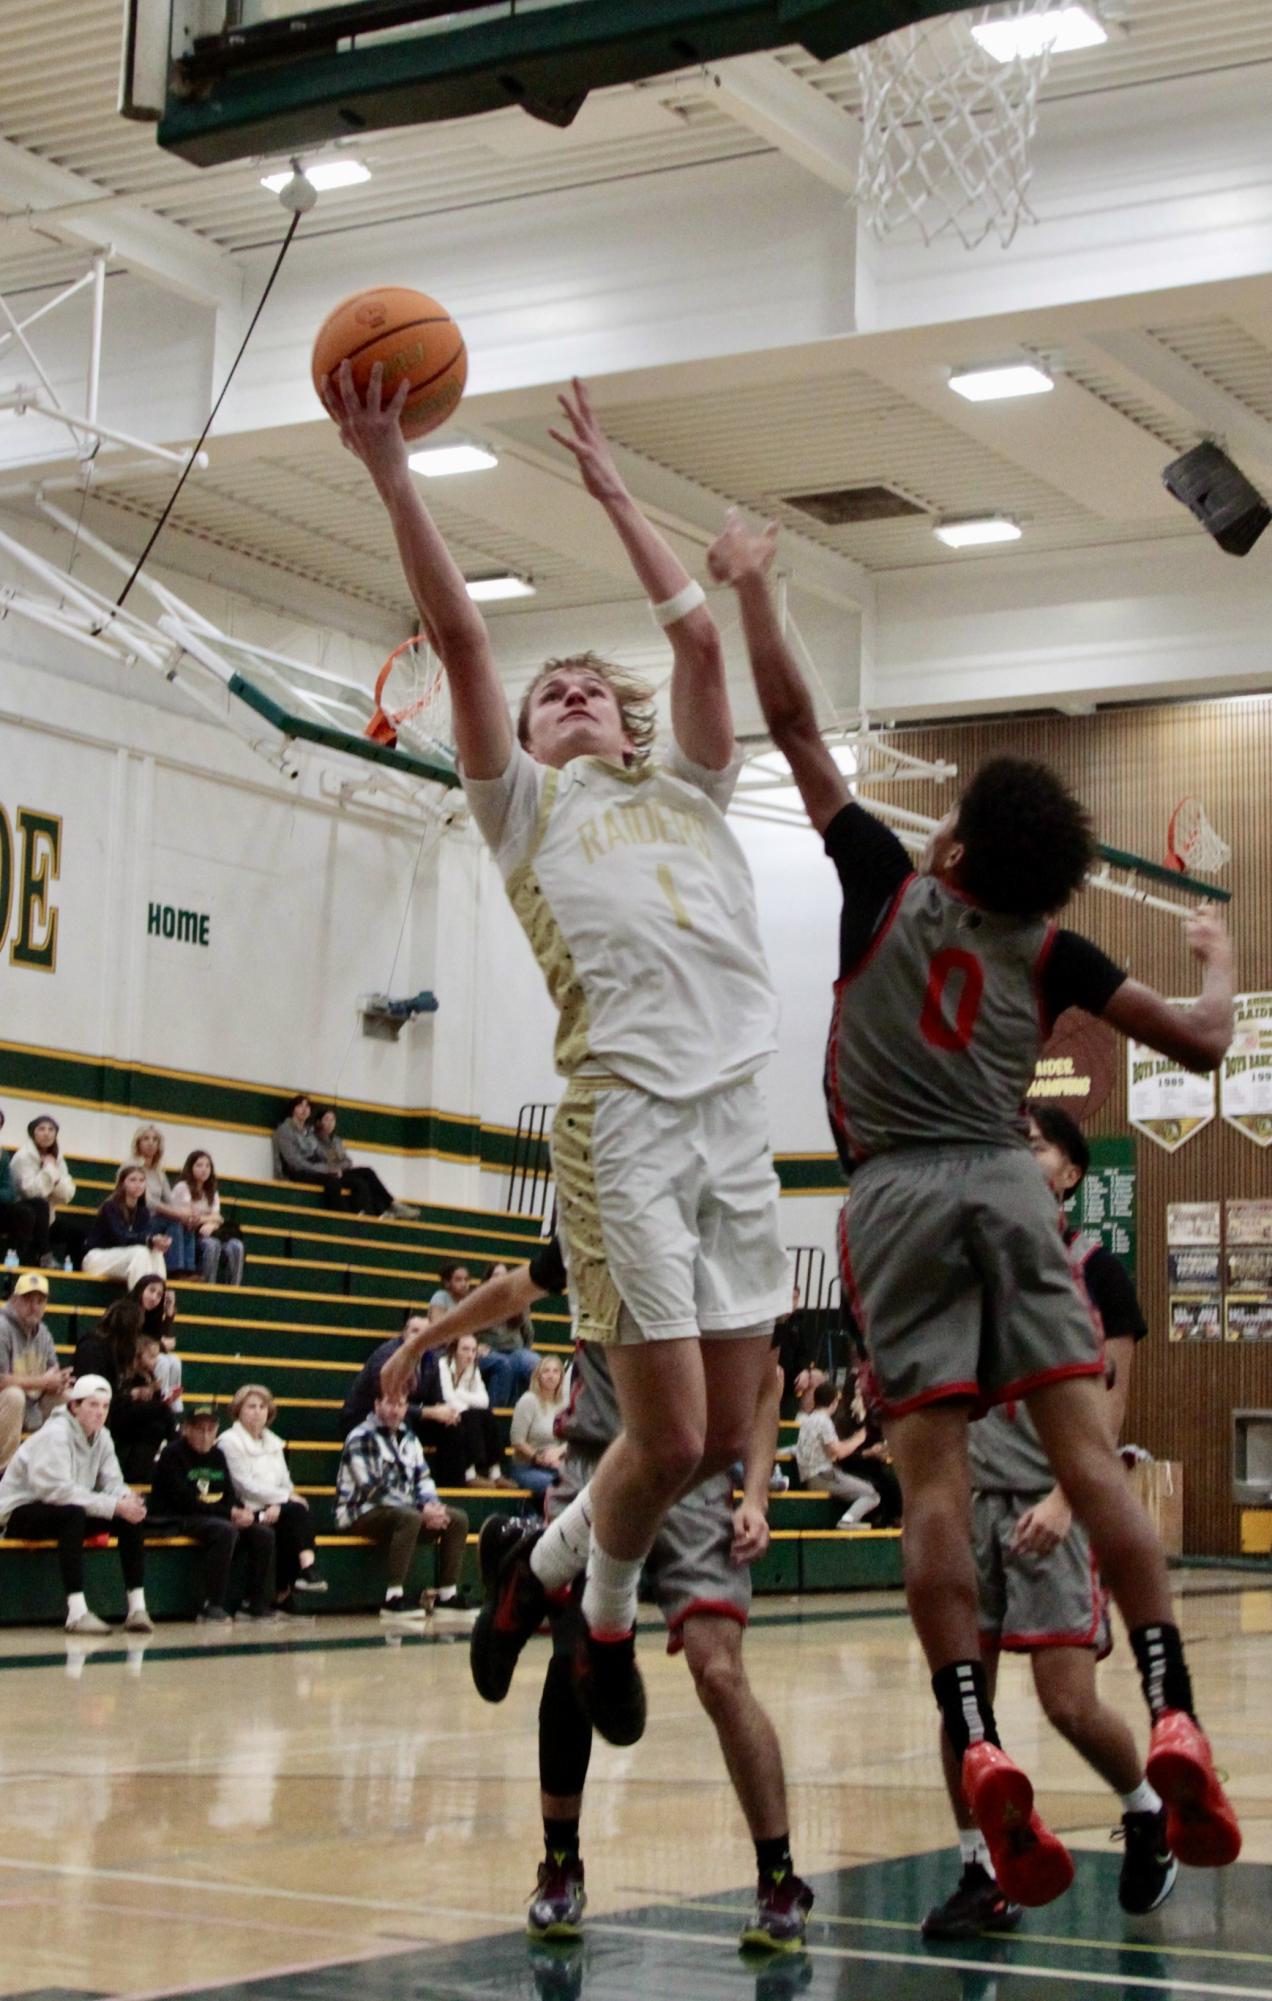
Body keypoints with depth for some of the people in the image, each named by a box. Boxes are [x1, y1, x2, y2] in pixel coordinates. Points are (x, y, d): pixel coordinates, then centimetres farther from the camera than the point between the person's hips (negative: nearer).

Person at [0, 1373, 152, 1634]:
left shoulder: (101, 1436, 3)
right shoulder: (55, 1434, -21)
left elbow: (112, 1483, -1)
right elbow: (59, 1490, -32)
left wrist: (127, 1500, -27)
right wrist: (115, 1505, -35)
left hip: (70, 1514, 8)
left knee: (131, 1515, -12)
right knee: (72, 1513, -38)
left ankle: (137, 1607, -14)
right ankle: (77, 1613, -42)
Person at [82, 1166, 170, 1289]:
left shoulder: (143, 1211, 5)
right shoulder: (111, 1207, -15)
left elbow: (151, 1233, -11)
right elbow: (122, 1237, -28)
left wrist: (160, 1241, -37)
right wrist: (149, 1240, -44)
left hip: (120, 1259, 6)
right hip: (97, 1257, -6)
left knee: (156, 1251, -20)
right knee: (141, 1252, -29)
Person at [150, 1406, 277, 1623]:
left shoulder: (217, 1455, 14)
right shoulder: (172, 1454, -9)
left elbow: (229, 1495, 14)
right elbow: (184, 1501, -17)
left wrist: (243, 1511, -11)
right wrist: (230, 1514, -19)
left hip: (214, 1516, 8)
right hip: (177, 1520, -8)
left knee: (263, 1533, -9)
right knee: (225, 1531, -34)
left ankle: (258, 1606, -6)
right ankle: (212, 1607, -32)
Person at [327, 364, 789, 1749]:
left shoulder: (687, 793, 24)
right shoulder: (525, 802, 14)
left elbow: (698, 638, 16)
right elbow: (458, 637, 4)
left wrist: (612, 494, 23)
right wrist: (390, 471, -3)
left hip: (737, 1112, 5)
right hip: (624, 1116, -4)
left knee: (728, 1437, 5)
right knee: (669, 1436, -9)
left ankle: (557, 1556, 31)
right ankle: (602, 1607, 20)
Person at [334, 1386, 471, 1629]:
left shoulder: (408, 1438, 15)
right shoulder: (361, 1438, -10)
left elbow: (423, 1479, 14)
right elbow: (372, 1489, -18)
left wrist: (431, 1506, -11)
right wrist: (422, 1510, -21)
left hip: (403, 1509, 8)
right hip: (362, 1513, -8)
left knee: (458, 1519, -7)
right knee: (410, 1518, -36)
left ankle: (447, 1596, -10)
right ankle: (393, 1599, -37)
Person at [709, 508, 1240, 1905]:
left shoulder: (887, 885, 6)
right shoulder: (1051, 952, 10)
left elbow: (795, 730, 7)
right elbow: (1200, 1041, 12)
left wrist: (749, 591, 16)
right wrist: (1217, 957, 33)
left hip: (897, 1195, -1)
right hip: (1007, 1184, 1)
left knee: (931, 1476, -7)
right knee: (1086, 1449, -5)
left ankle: (977, 1748, -19)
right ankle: (1173, 1719, -15)